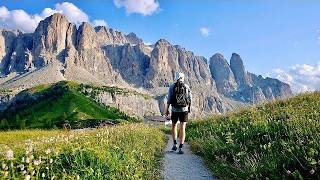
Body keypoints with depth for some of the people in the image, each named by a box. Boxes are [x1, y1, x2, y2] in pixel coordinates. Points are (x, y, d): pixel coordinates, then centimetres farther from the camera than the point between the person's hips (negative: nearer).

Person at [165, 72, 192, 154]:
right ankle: (180, 148, -6)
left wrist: (167, 110, 4)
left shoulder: (172, 87, -3)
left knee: (174, 125, 21)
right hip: (184, 110, 0)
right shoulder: (187, 87, 0)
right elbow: (189, 100, 5)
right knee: (182, 128, 1)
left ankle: (174, 144, 19)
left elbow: (169, 100, -6)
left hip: (175, 110, 0)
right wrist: (189, 108, 22)